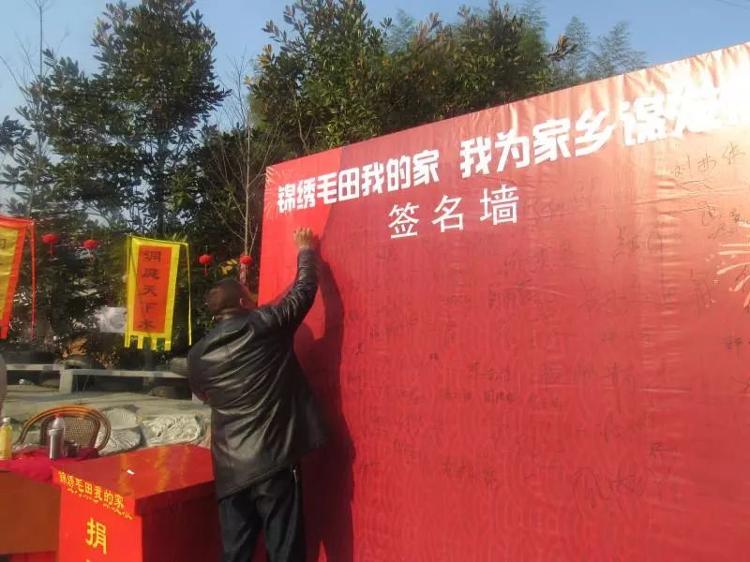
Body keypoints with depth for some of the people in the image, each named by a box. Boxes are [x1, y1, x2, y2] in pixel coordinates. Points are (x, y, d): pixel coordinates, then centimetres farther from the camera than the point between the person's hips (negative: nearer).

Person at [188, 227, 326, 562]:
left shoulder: (198, 355, 5)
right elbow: (304, 290, 3)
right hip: (274, 463, -4)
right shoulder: (265, 326, -7)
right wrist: (305, 250, 19)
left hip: (229, 470, 5)